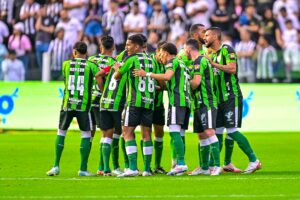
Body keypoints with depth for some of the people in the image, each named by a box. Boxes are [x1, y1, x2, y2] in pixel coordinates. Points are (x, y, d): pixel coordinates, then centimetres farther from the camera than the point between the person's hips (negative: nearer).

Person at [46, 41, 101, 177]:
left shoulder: (66, 64, 6)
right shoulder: (91, 66, -1)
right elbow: (100, 83, -9)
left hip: (67, 104, 2)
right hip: (84, 105, -2)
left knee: (61, 132, 14)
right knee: (86, 135, 5)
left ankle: (56, 166, 10)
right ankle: (83, 169, 1)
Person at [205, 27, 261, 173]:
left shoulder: (226, 50, -8)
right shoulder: (213, 55, 19)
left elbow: (232, 68, -21)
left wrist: (213, 64, -20)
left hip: (231, 97, -9)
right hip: (220, 99, 9)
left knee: (232, 130, -14)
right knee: (217, 131, 6)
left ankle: (254, 161, -10)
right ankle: (227, 164, 13)